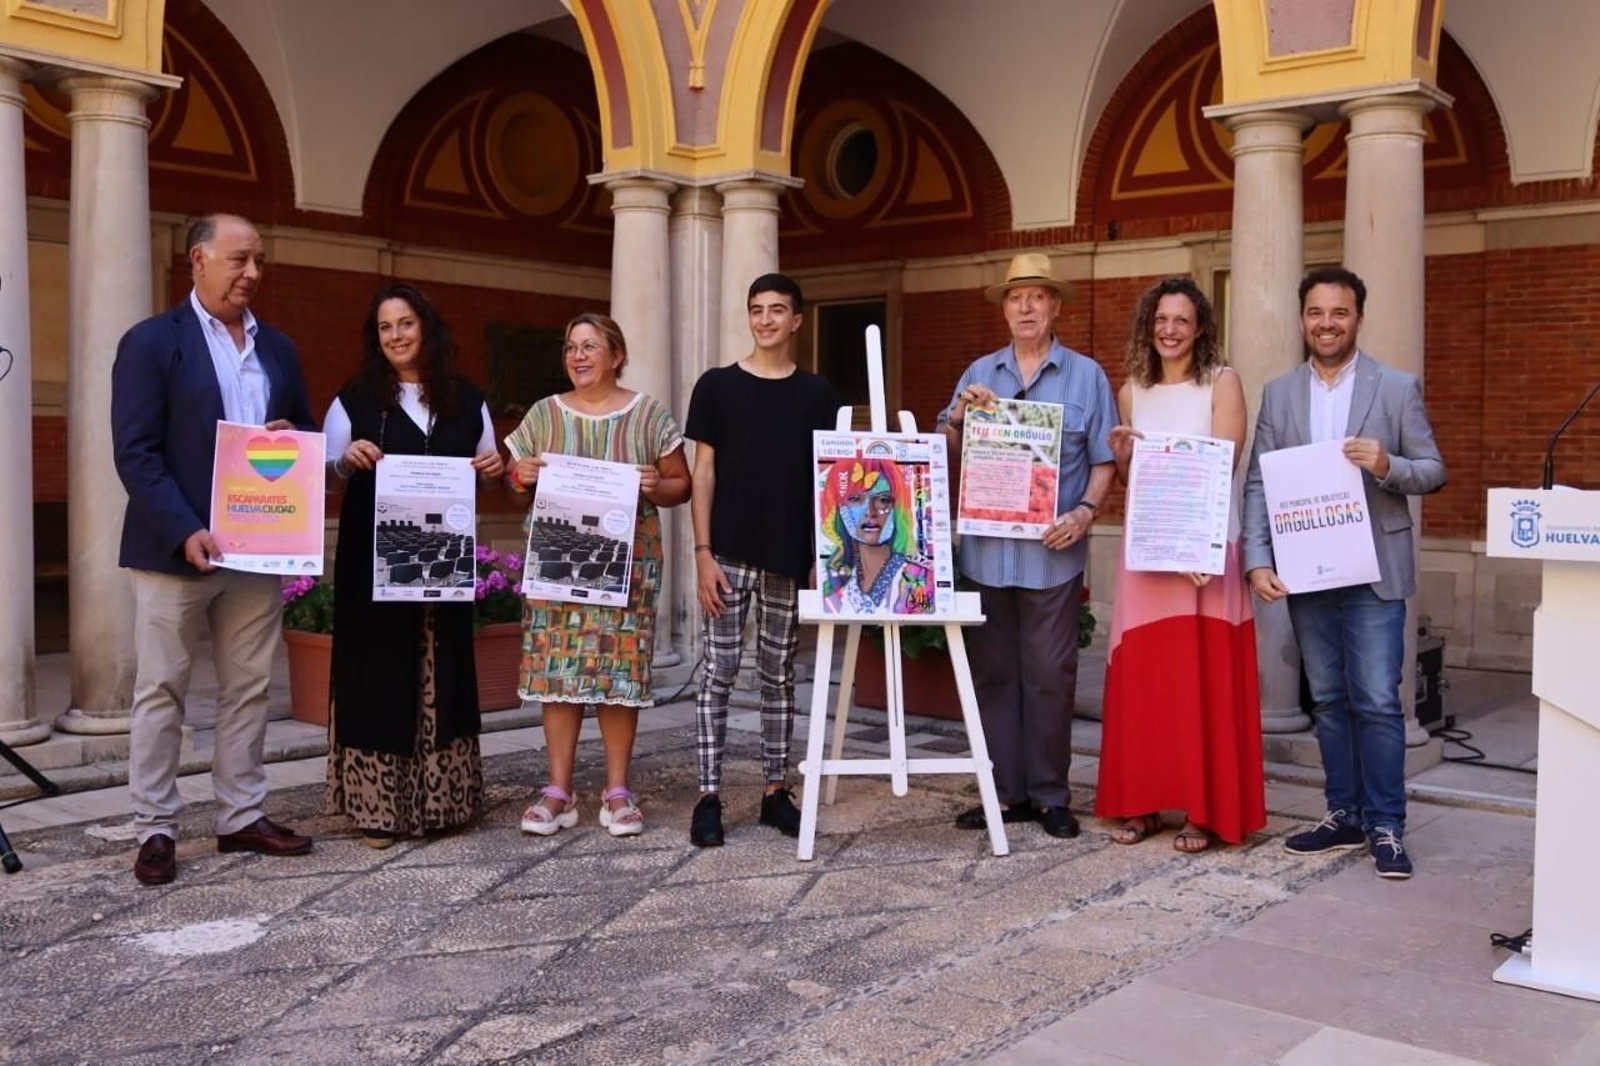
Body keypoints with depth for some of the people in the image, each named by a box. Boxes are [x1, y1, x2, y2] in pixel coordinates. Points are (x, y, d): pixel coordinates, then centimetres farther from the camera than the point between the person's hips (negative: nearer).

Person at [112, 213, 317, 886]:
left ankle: (241, 817, 20)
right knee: (161, 692, 3)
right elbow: (136, 452, -11)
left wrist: (292, 438, -6)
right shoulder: (151, 342, -5)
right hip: (176, 549, -5)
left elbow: (308, 434, 19)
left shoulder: (278, 348, 13)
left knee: (247, 690, 10)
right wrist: (185, 533, -21)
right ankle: (155, 829, 11)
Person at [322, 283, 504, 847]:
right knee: (378, 674, -1)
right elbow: (326, 474, 4)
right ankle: (376, 804, 4)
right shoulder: (356, 398, 4)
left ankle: (440, 799, 15)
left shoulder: (466, 399, 10)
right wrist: (347, 459, -17)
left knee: (442, 676, 5)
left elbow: (486, 466, 18)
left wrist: (495, 467, -5)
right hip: (373, 561, -2)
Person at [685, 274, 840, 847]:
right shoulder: (717, 385, 2)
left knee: (779, 676, 10)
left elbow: (828, 474, 8)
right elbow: (704, 472, 0)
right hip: (729, 555, -1)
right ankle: (709, 796, 6)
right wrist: (703, 552, -7)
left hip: (791, 558, 2)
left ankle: (776, 790, 19)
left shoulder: (817, 394, 6)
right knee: (717, 673, 0)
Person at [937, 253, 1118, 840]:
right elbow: (949, 452, 10)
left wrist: (1086, 512, -13)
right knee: (993, 672, 7)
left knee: (1050, 674, 1)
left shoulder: (1086, 376, 5)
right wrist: (960, 413, -9)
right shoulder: (980, 373, 11)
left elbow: (1104, 461, 3)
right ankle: (1008, 791, 16)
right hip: (987, 549, 3)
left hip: (1052, 552, -3)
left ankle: (1049, 795, 11)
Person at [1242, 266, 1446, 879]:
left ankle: (1386, 827, 7)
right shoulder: (1278, 394, 8)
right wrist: (1257, 560, -8)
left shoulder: (1398, 388, 1)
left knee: (1377, 702, -4)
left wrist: (1387, 466, -20)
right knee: (1328, 701, 11)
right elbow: (1258, 484, 3)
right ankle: (1345, 815, 22)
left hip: (1373, 572, -3)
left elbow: (1434, 472, 1)